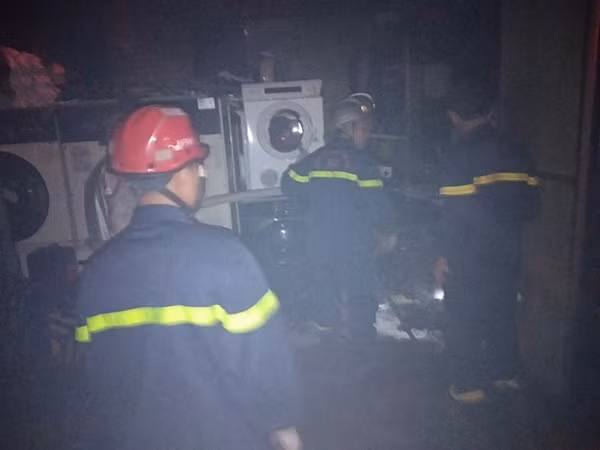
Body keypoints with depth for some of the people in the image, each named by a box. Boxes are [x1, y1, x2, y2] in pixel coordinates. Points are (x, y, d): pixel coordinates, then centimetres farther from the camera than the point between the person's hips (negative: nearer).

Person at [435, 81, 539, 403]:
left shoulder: (459, 153, -16)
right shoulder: (512, 151, 4)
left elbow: (456, 212, -20)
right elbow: (527, 203, 6)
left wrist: (444, 255, -13)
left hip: (468, 256, -6)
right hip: (506, 253, 7)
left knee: (464, 320, 6)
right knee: (502, 313, 20)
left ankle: (468, 385, 15)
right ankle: (505, 373, 35)